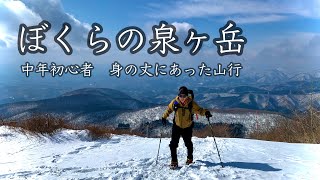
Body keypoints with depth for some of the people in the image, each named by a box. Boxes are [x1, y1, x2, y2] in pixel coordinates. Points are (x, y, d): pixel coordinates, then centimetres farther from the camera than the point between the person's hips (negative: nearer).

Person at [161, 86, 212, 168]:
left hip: (187, 127, -1)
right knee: (173, 143, -5)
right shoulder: (175, 102, -11)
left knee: (188, 143, 13)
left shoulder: (191, 103, -16)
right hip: (177, 126, 1)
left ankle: (190, 158, 40)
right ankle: (174, 161, 10)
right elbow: (169, 109, 6)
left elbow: (199, 109, -14)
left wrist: (205, 112, -34)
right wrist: (164, 117, 5)